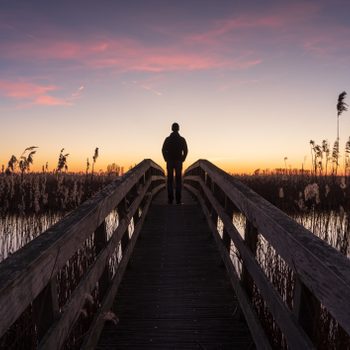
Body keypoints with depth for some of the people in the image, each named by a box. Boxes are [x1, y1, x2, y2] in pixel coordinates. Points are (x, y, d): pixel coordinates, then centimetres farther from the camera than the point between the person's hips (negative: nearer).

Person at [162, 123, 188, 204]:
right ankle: (178, 200, 0)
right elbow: (185, 151, -4)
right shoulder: (182, 139, -1)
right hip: (178, 162, 0)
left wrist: (166, 160, 7)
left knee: (170, 181, 5)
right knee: (178, 181, 3)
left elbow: (163, 150, -3)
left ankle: (170, 199, 2)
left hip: (169, 162, 0)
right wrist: (182, 160, 7)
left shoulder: (167, 139, 0)